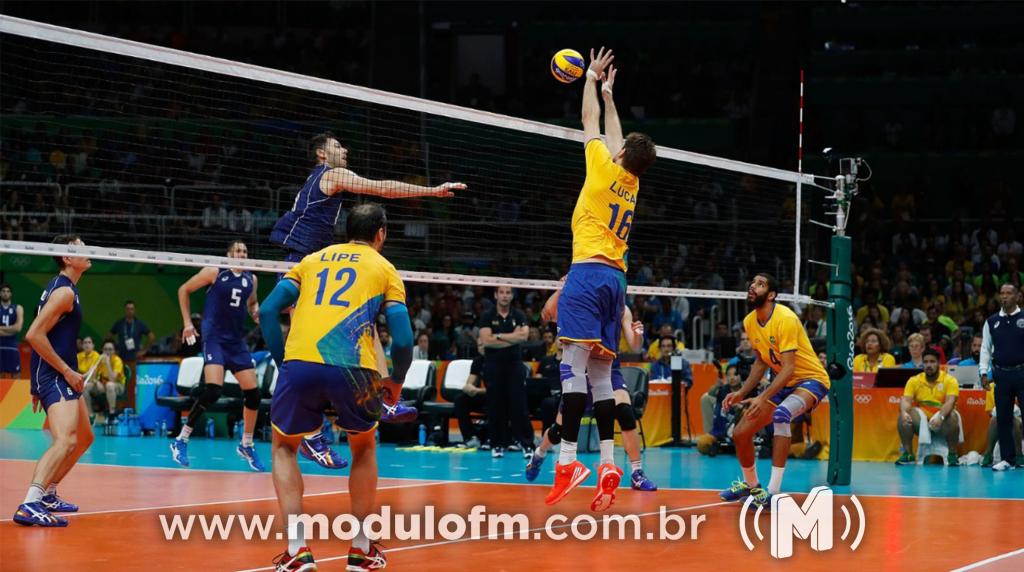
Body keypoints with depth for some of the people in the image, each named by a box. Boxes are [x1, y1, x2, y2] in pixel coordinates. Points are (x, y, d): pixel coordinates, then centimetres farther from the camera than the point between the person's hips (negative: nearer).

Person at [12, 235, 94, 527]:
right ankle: (29, 505, -37)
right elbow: (34, 334, -22)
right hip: (54, 376, -11)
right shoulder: (64, 291, -14)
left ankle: (48, 495, 30)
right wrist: (67, 371, -19)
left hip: (63, 376, 11)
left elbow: (43, 333, 23)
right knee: (65, 440, -26)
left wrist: (39, 385, 23)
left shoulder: (60, 287, 17)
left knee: (84, 438, 22)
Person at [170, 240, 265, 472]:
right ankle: (181, 440, -10)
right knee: (212, 390, -22)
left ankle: (246, 445, 20)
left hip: (237, 340, 6)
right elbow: (184, 290, 3)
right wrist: (187, 323, -1)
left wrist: (258, 314, 5)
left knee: (253, 393, 2)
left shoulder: (251, 279, 9)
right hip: (214, 337, -6)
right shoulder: (215, 272, -5)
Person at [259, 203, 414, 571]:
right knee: (363, 448, 27)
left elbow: (268, 311, 13)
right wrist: (396, 383, 23)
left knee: (284, 447, 24)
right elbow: (402, 339, 7)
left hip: (299, 364, 1)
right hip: (352, 368, -1)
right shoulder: (384, 269, 18)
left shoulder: (313, 259, 25)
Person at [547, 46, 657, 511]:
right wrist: (608, 92, 42)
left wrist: (592, 79, 26)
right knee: (600, 373, 6)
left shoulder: (605, 170, 0)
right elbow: (614, 133, 32)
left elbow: (591, 122, 12)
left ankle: (568, 459, -23)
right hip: (616, 278, 7)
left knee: (574, 364, -14)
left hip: (589, 272, -7)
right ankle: (608, 464, -3)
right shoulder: (632, 184, 16)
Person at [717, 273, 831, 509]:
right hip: (783, 382, 8)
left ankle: (773, 491, -35)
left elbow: (789, 368, -29)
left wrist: (764, 398, -37)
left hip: (810, 379, -8)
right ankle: (751, 485, 32)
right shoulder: (750, 322, 0)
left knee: (780, 414, -38)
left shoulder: (785, 319, -24)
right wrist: (742, 392, 3)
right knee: (740, 434, 3)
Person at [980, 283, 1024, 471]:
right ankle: (1008, 459, 10)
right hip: (1001, 374, 3)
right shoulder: (992, 322, 9)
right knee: (1003, 417, 4)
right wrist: (984, 373, 4)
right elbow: (985, 348, 12)